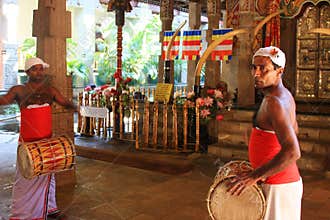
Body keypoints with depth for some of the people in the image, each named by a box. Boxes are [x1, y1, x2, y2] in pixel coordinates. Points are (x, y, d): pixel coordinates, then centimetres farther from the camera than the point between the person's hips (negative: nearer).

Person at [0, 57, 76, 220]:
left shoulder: (50, 90, 6)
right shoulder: (19, 90, -3)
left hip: (46, 140, 3)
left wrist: (74, 106, -15)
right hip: (27, 141, -3)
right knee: (25, 176, 4)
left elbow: (64, 102, 4)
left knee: (46, 175, 12)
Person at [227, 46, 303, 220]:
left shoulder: (274, 102, -24)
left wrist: (255, 176, -30)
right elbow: (293, 130, 24)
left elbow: (292, 152, -34)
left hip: (277, 187, -10)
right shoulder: (285, 95, 7)